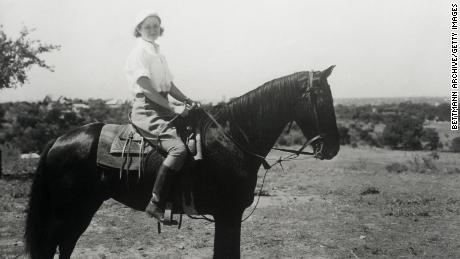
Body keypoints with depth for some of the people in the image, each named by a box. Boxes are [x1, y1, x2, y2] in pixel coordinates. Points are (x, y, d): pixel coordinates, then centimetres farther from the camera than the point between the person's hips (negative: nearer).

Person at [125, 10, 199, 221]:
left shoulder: (159, 54, 22)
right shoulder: (138, 53, -5)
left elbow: (169, 85, 21)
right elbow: (147, 87, -16)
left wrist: (188, 101, 3)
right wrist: (174, 109, -18)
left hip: (163, 109, 9)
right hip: (147, 110, -9)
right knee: (179, 149, -28)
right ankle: (155, 204, -27)